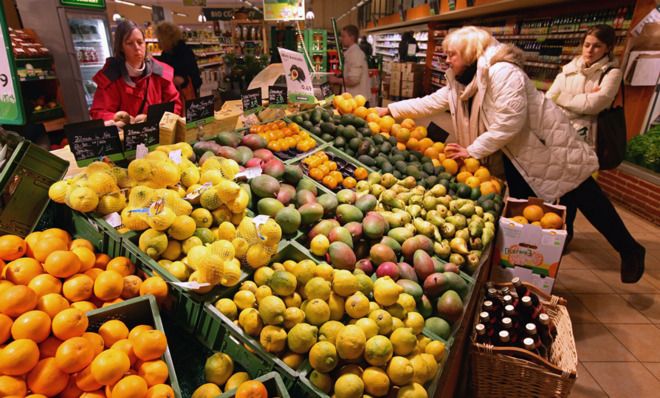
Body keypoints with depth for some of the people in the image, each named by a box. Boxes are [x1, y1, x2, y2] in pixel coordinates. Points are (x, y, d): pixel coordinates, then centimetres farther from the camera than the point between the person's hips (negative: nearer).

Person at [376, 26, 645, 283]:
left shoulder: (502, 72, -26)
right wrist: (389, 110, -1)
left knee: (583, 197, 0)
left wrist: (473, 151, -27)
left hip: (547, 142, -8)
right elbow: (431, 102, 3)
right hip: (516, 151, 8)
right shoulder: (460, 82, 2)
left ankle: (629, 250, 19)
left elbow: (509, 122, -32)